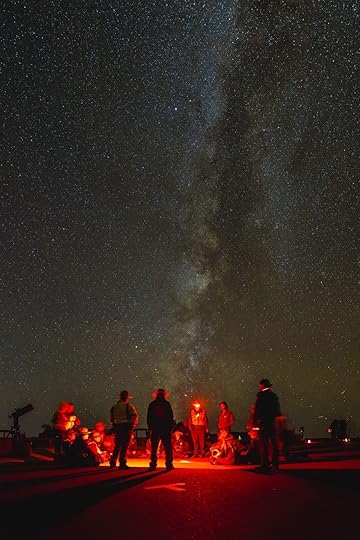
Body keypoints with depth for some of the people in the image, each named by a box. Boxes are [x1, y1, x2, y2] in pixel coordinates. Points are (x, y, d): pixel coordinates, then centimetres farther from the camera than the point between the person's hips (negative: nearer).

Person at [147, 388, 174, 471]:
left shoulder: (151, 404, 4)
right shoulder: (167, 404, -2)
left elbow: (149, 417, 6)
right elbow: (171, 417, -1)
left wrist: (150, 427, 12)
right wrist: (170, 427, 5)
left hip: (155, 428, 2)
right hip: (165, 428, -2)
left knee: (154, 448, 6)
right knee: (168, 447, 4)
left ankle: (153, 465, 3)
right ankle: (169, 464, 0)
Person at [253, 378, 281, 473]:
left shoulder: (261, 395, -7)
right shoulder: (274, 396, 10)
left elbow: (257, 409, -11)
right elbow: (277, 411, 13)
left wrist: (255, 421, -6)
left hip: (263, 423, -6)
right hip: (273, 423, 6)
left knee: (263, 444, 0)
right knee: (273, 444, 9)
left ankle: (264, 464, -1)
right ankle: (274, 465, 11)